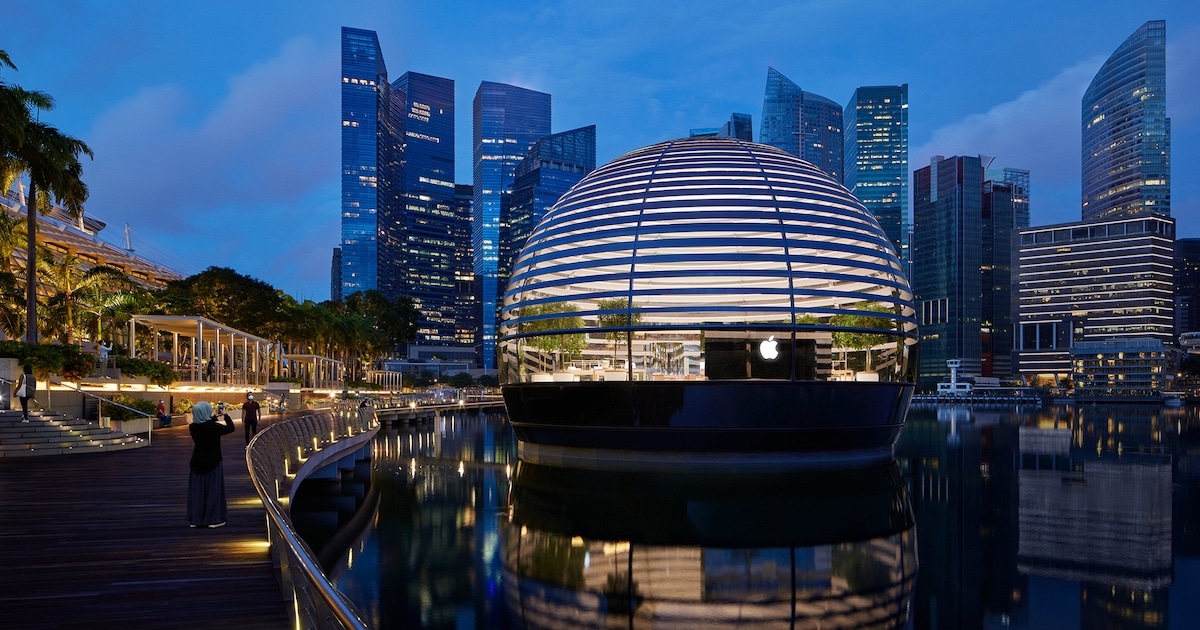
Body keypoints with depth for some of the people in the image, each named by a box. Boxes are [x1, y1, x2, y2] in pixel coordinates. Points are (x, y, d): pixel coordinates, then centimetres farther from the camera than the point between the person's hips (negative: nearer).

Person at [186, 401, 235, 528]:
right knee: (213, 489, 4)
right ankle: (213, 519, 8)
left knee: (197, 490, 11)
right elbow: (230, 428, -7)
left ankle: (195, 519, 16)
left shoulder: (193, 427, -7)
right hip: (212, 463, -5)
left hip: (197, 463, 5)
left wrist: (214, 419, 19)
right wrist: (226, 416, 8)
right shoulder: (213, 427, -21)